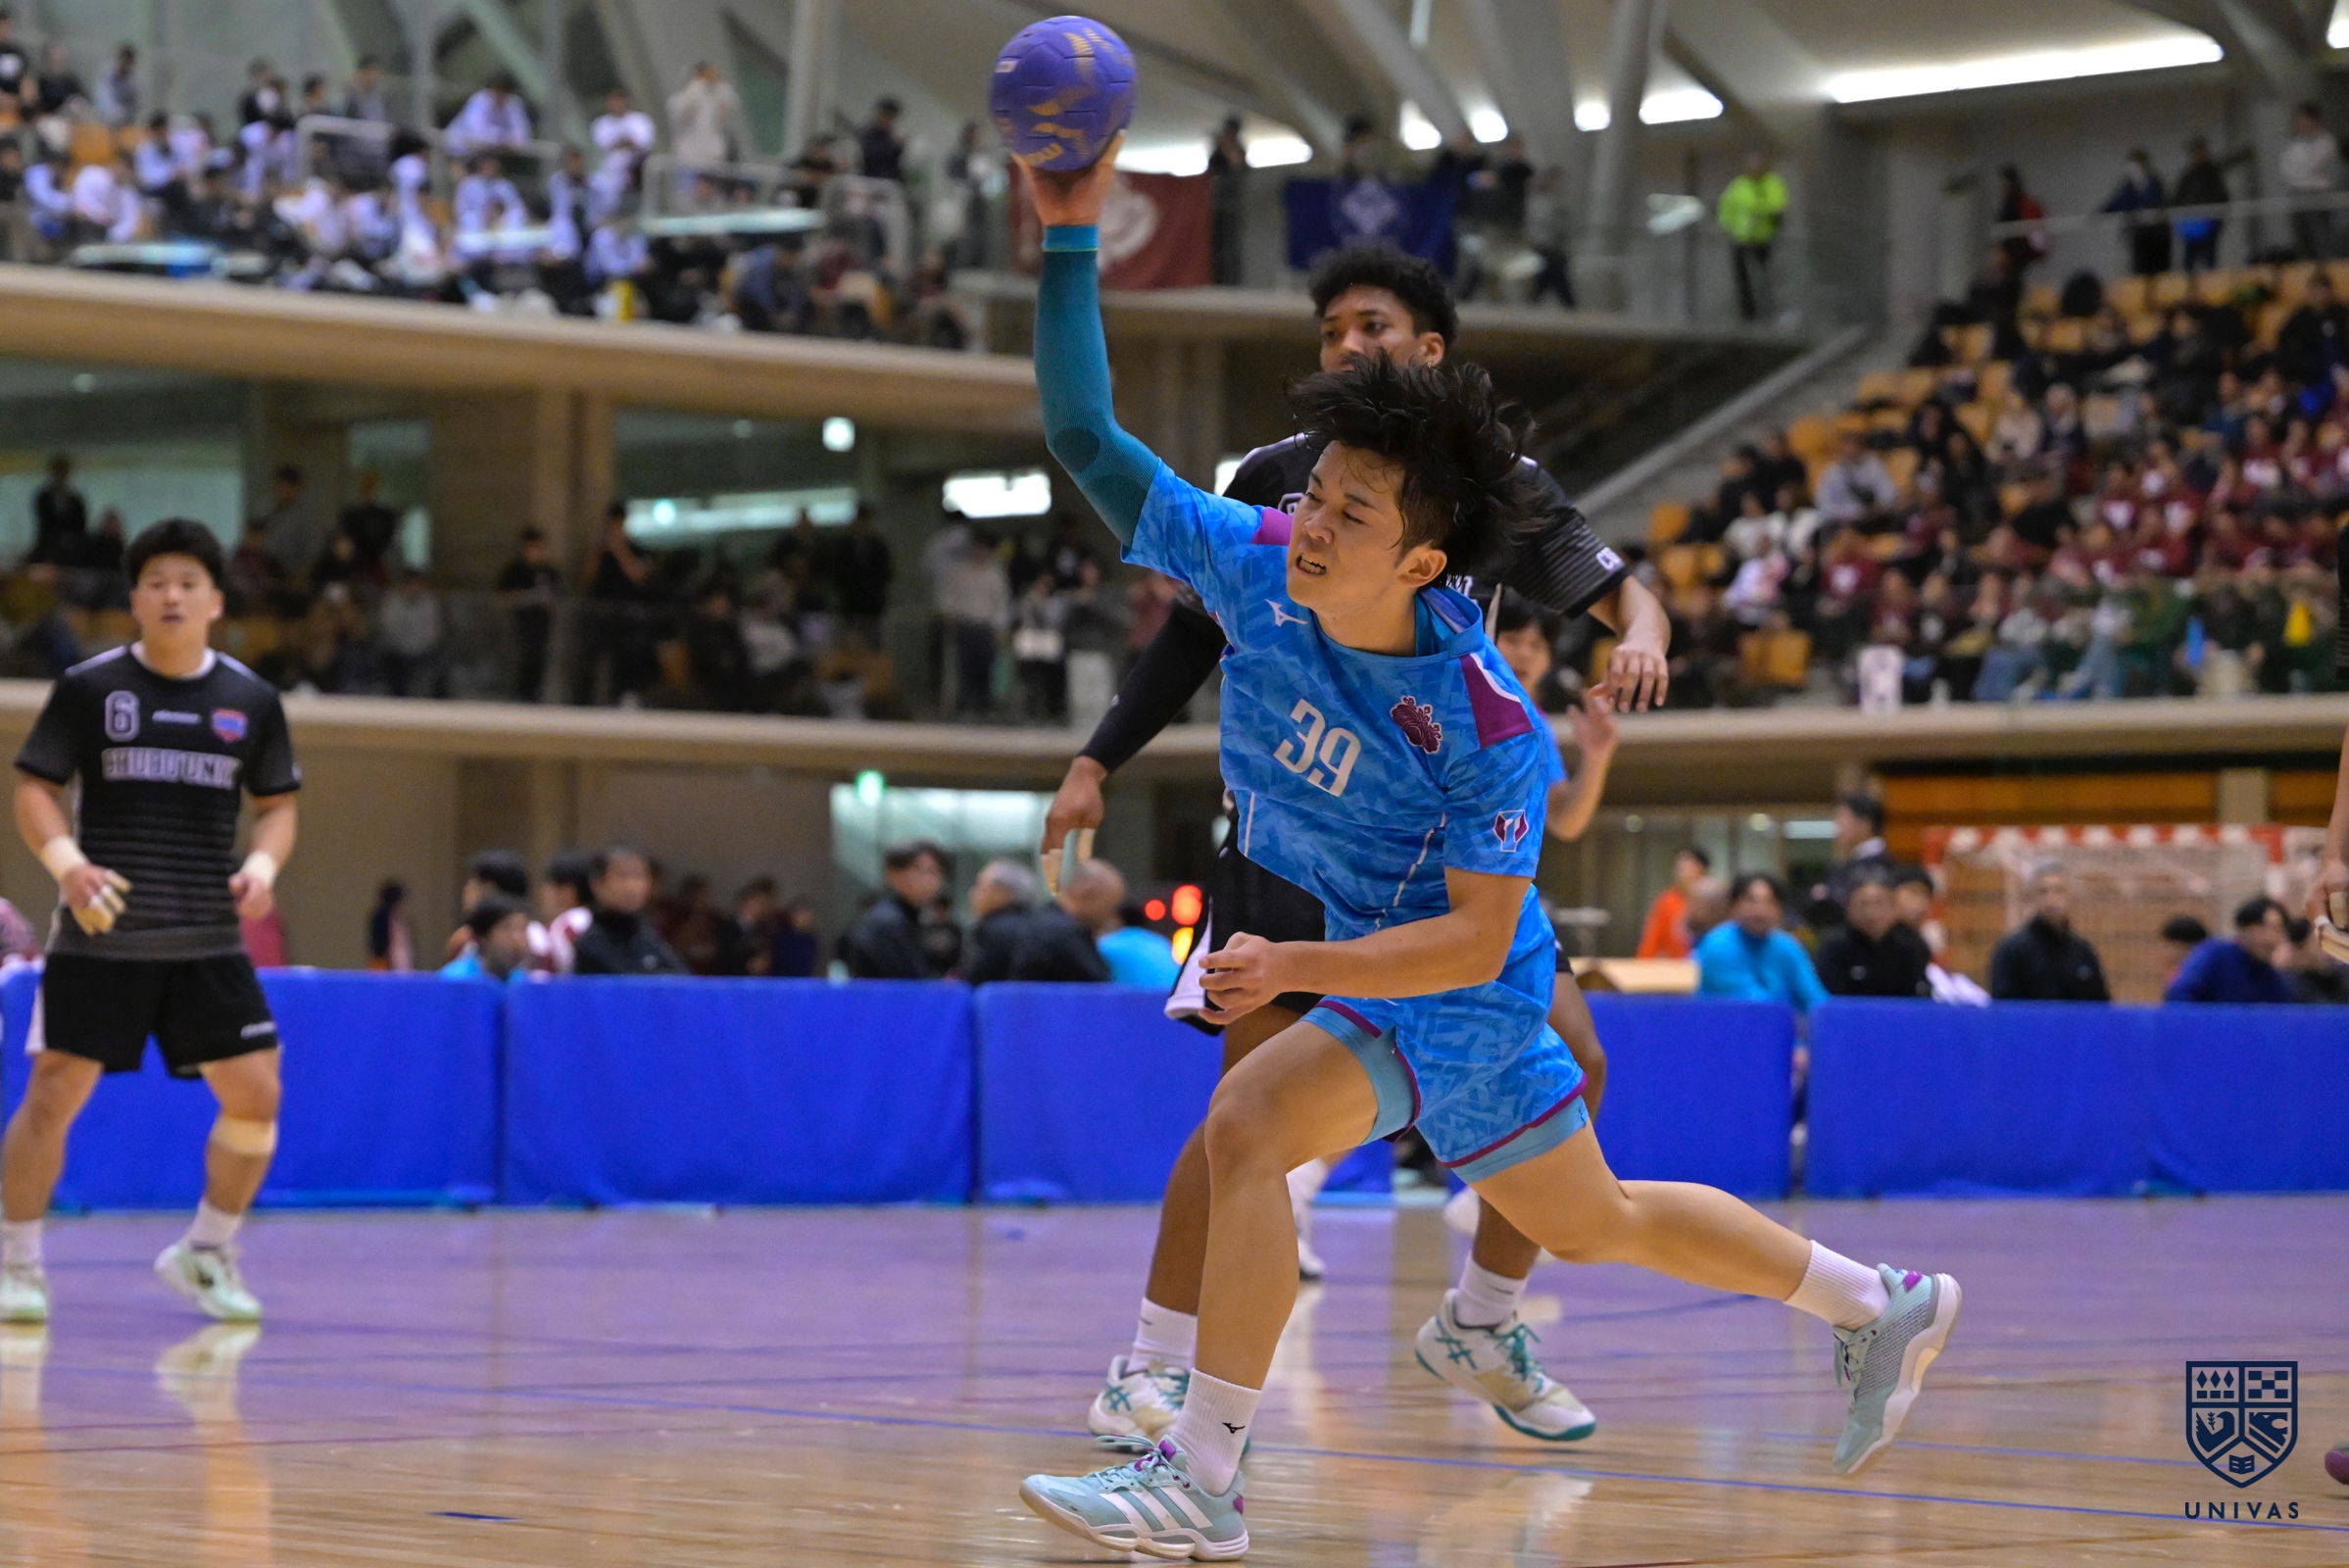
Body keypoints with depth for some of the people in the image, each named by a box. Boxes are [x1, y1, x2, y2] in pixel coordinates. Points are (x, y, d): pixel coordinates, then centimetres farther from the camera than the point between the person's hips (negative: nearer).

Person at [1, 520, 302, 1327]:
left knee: (256, 1095, -3)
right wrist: (67, 861, -18)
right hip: (100, 934, -3)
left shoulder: (251, 700, 6)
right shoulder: (88, 686, -1)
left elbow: (277, 804, 13)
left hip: (209, 941, 3)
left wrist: (263, 863, -8)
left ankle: (207, 1254, 16)